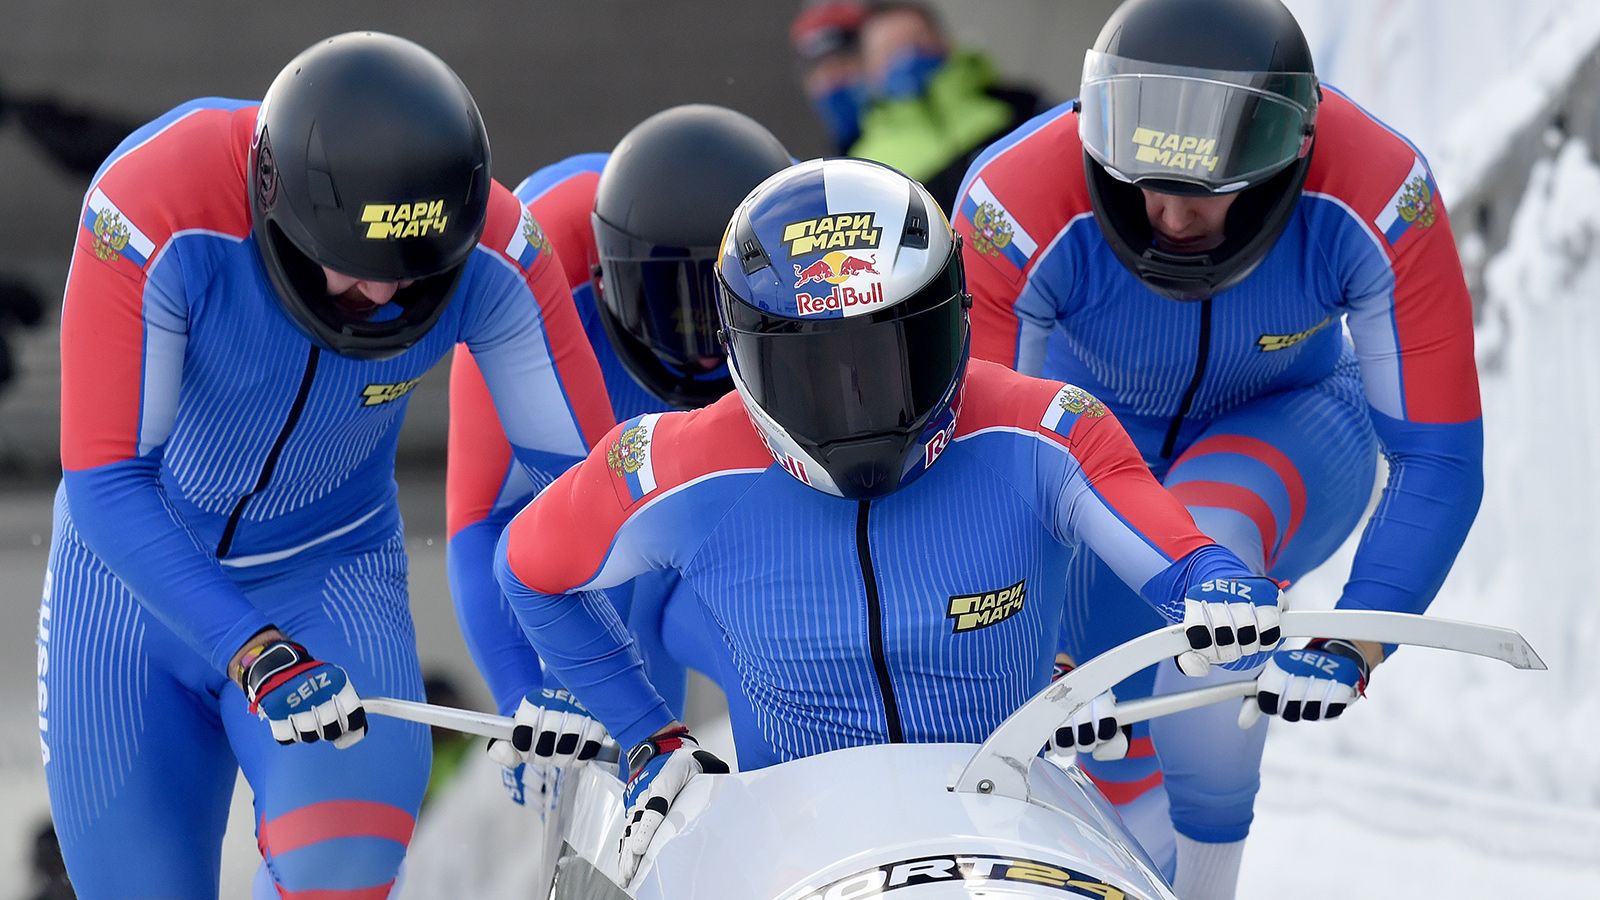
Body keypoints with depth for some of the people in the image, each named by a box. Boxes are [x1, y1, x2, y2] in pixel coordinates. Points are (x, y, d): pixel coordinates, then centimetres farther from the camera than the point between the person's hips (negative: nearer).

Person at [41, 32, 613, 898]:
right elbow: (105, 483, -30)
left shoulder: (488, 251, -23)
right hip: (136, 575, 0)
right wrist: (252, 653, -41)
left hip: (328, 576, 1)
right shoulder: (156, 211, -31)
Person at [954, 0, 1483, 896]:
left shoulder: (1380, 204, -34)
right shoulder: (1016, 210, -36)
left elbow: (1440, 458, -26)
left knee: (1207, 541, -35)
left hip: (1285, 436, -1)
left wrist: (1353, 644, -37)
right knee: (1111, 759, 1)